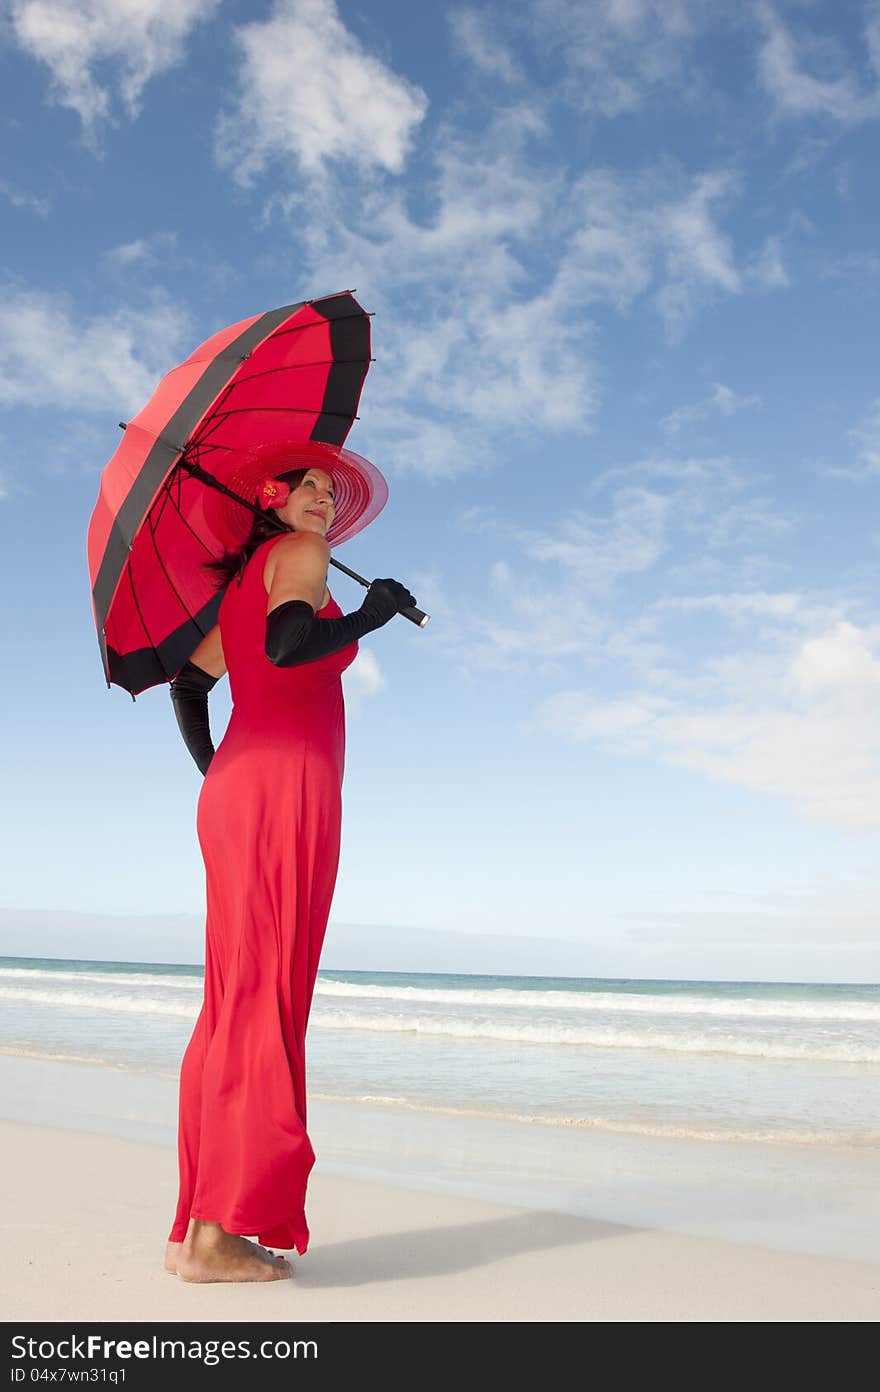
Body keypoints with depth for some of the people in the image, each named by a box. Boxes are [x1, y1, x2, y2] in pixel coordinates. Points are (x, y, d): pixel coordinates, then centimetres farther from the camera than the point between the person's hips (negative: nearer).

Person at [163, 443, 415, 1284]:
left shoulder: (237, 584, 27)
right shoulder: (298, 553, 3)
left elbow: (187, 681, 28)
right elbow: (288, 645, -16)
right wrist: (372, 616, -2)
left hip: (234, 793, 9)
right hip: (288, 784, -9)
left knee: (233, 1001, 6)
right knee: (264, 999, -11)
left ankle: (193, 1229, 9)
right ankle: (216, 1233, -10)